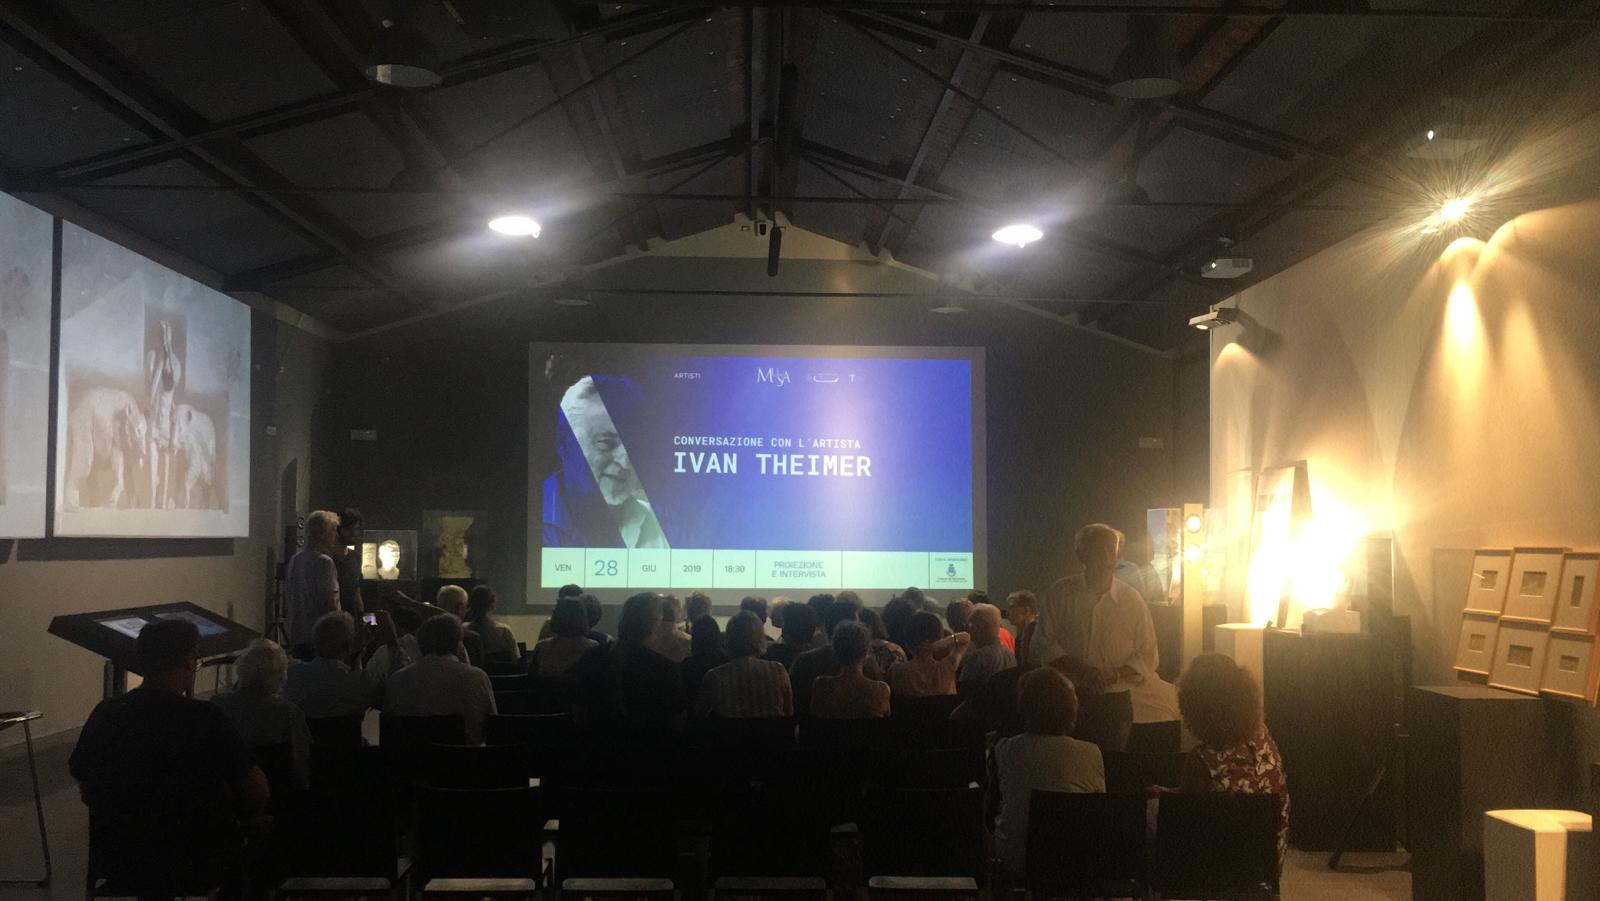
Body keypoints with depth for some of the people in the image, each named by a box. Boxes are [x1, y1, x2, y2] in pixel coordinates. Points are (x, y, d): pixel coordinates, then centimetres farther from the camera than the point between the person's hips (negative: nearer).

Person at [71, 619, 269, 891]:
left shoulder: (105, 714, -8)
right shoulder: (205, 718, -20)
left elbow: (87, 794, 7)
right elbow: (257, 796, -13)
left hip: (116, 860, 4)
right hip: (196, 866, -4)